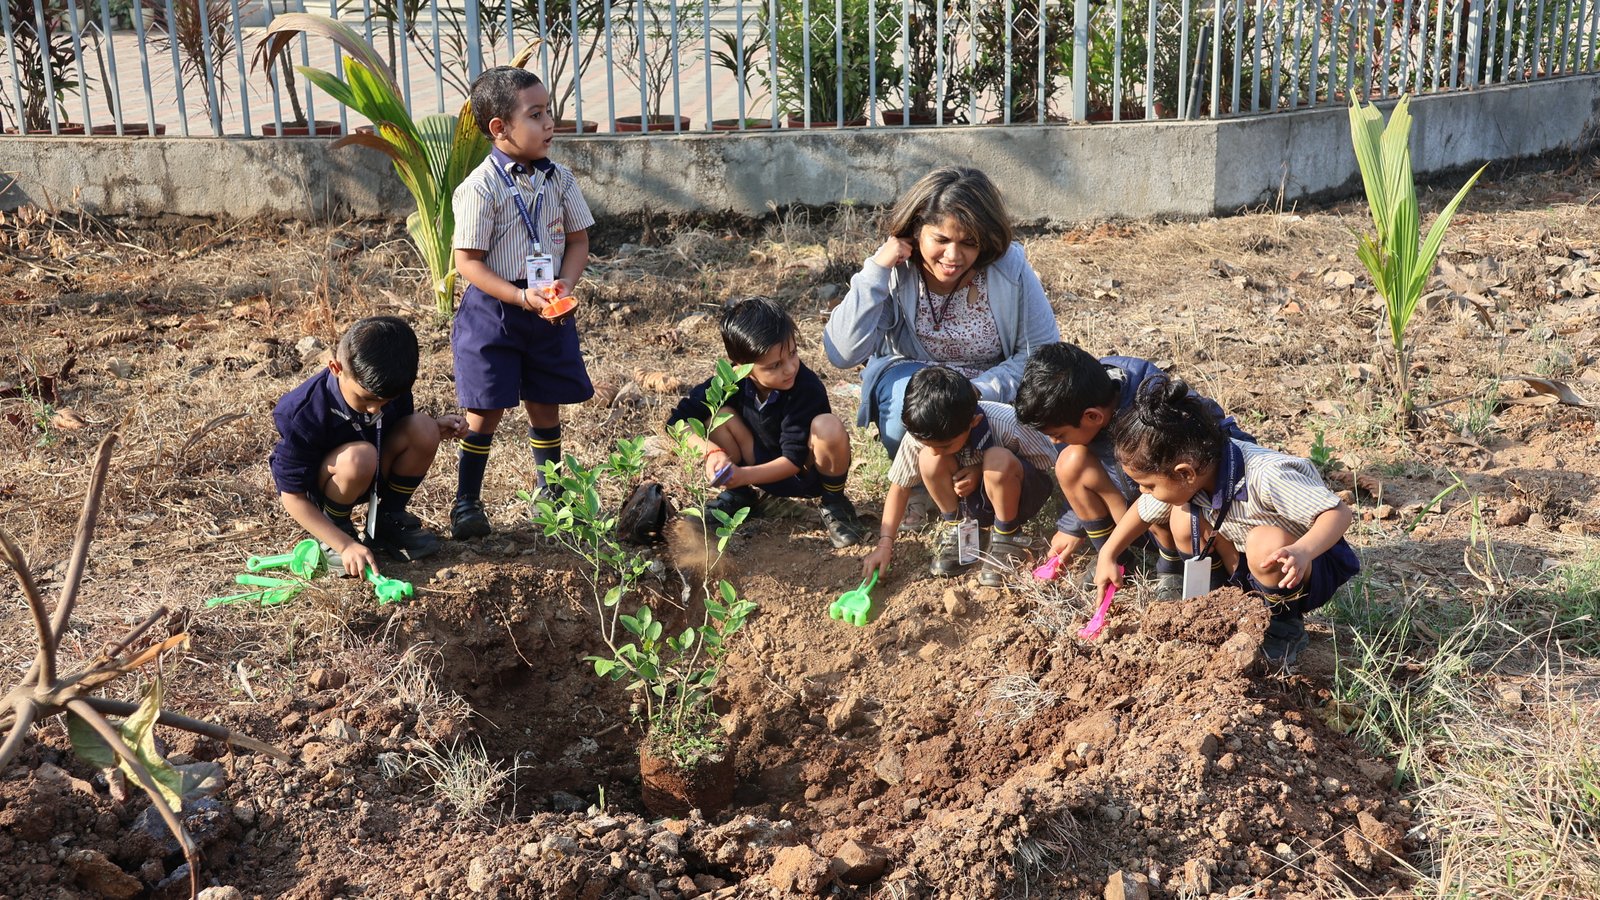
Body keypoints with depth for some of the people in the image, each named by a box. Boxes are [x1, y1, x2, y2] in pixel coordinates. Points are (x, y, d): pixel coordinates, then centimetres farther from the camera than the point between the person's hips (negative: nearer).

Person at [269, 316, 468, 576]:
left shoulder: (389, 387, -16)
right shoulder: (302, 415, -30)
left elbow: (404, 431, 7)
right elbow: (293, 497, -24)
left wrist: (436, 429, -15)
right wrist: (346, 545, -31)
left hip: (372, 478, 6)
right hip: (315, 486, -5)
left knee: (423, 428, -20)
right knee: (359, 457, -38)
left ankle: (388, 520, -1)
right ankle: (337, 528, -8)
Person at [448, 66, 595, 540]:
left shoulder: (559, 178, 0)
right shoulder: (480, 188, -16)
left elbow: (578, 239, 6)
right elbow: (467, 261, -15)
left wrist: (564, 284, -12)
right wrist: (521, 297, -25)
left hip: (548, 311, 5)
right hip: (493, 311, -4)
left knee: (544, 405, 15)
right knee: (485, 411, 2)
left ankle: (551, 493, 31)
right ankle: (467, 501, 17)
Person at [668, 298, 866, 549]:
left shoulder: (808, 388, -29)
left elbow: (793, 459, -27)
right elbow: (678, 421, -16)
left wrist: (743, 475, -39)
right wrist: (710, 450, -34)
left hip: (808, 472, -3)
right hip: (764, 467, 3)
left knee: (829, 426, -35)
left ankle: (834, 503, -7)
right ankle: (739, 497, 3)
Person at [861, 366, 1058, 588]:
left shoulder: (1005, 424, -32)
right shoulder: (922, 433, -22)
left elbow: (1045, 461, -15)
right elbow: (900, 487, -9)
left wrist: (982, 472, -25)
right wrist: (885, 544, -17)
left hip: (1015, 492, -3)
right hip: (973, 502, 3)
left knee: (998, 460, -36)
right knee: (929, 461, -26)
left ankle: (1006, 536, -10)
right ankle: (956, 527, -1)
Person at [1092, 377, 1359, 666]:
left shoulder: (1266, 477, -37)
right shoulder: (1186, 480, -16)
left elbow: (1338, 512, -34)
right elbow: (1143, 511, 5)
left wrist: (1302, 552, -51)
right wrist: (1107, 556, 5)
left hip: (1313, 568, -6)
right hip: (1251, 568, 6)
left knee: (1266, 544, -37)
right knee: (1183, 519, -12)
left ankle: (1285, 626, -8)